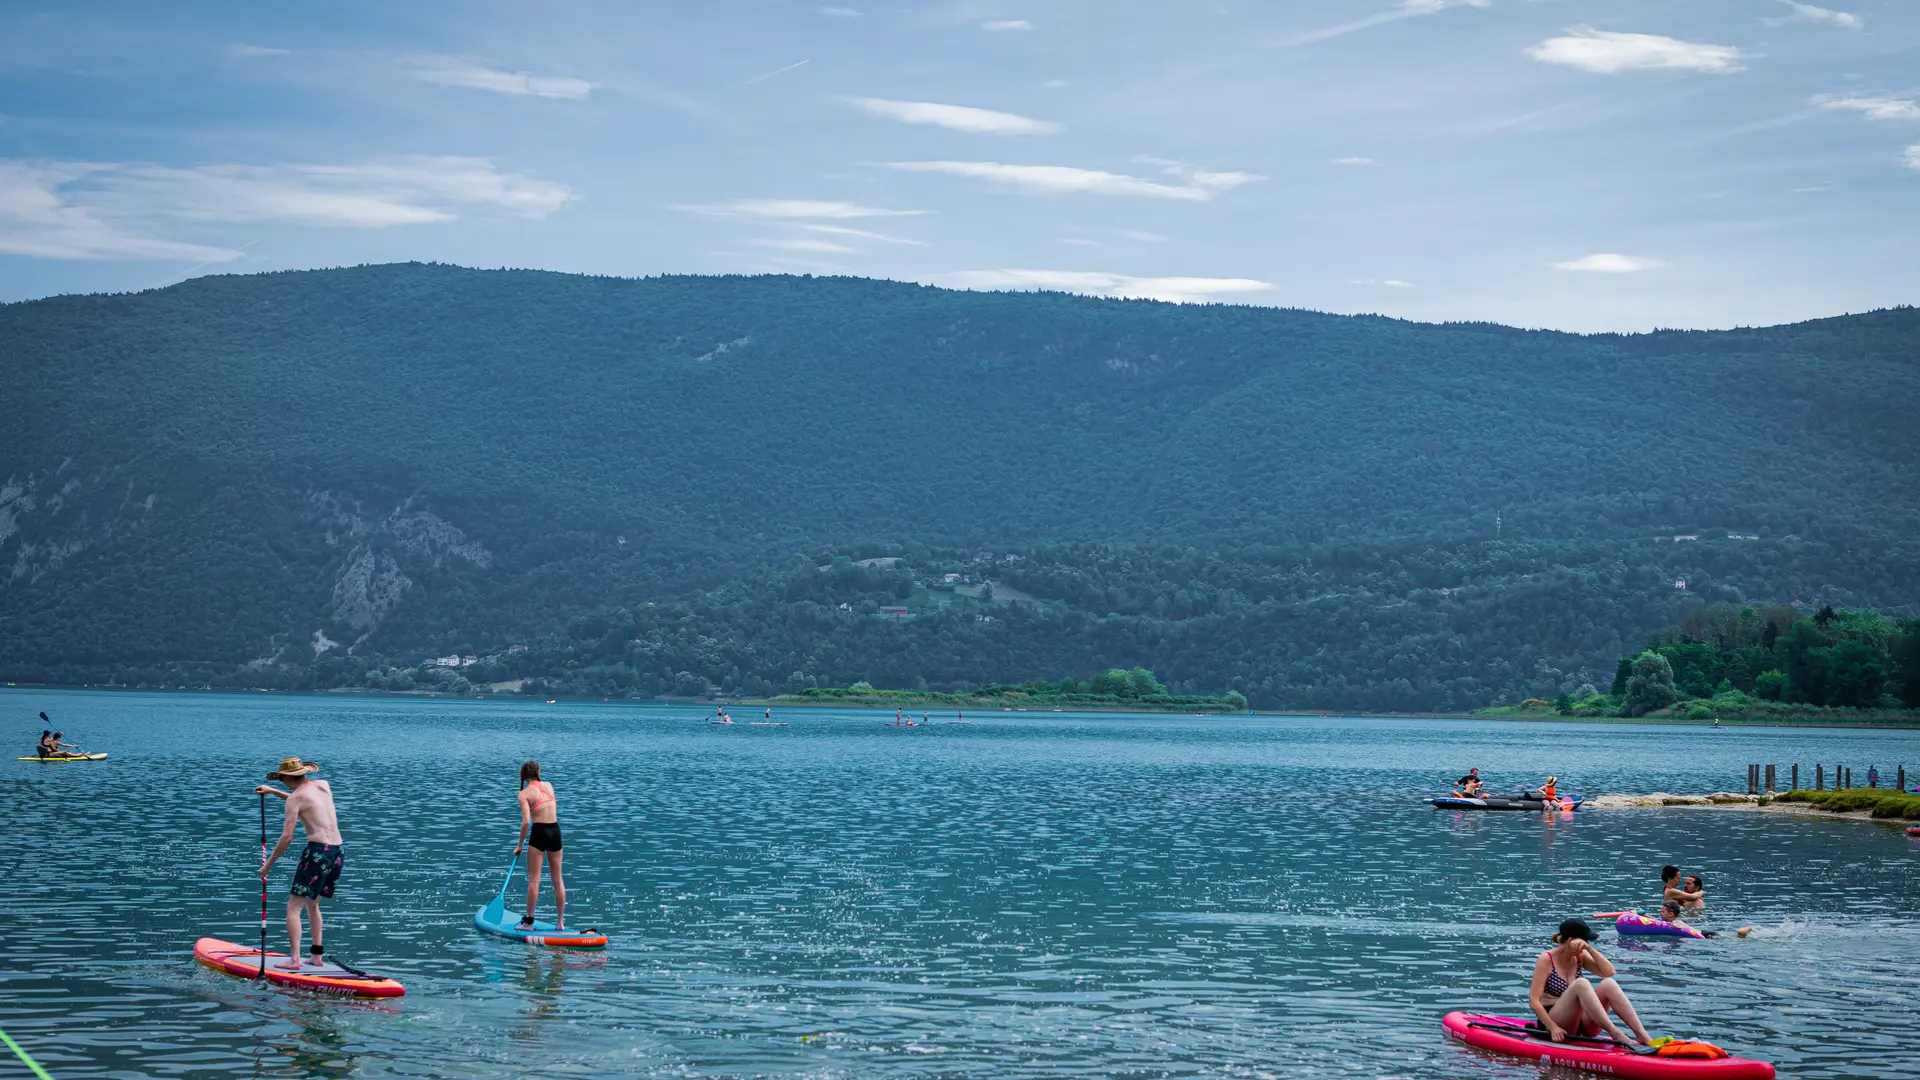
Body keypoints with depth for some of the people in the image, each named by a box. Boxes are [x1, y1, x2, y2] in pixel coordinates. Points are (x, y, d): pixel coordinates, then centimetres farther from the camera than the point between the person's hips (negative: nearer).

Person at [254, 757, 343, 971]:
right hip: (338, 851, 8)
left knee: (294, 907, -4)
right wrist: (273, 792, 39)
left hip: (318, 851, -8)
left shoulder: (295, 797, -5)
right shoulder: (324, 785, 15)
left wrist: (268, 864, -1)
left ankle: (294, 959, -15)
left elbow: (287, 837, -10)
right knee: (312, 904, 23)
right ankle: (318, 955, 21)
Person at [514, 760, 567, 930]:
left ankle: (529, 920, 4)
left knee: (534, 880, 1)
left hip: (539, 833, -5)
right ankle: (560, 921, 13)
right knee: (557, 879, 10)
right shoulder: (548, 785, 8)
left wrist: (520, 844, -4)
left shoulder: (524, 793, -6)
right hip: (555, 832, 5)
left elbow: (526, 821, -13)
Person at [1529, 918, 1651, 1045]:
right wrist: (1553, 1028, -24)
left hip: (1580, 1023, 6)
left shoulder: (1580, 957, 10)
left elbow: (1609, 972, -5)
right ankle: (1616, 1034, -42)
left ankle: (1642, 1036, -33)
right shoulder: (1546, 959, -7)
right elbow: (1534, 1001, -14)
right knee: (1581, 984, -32)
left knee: (1608, 984, -18)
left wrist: (1589, 948, -11)